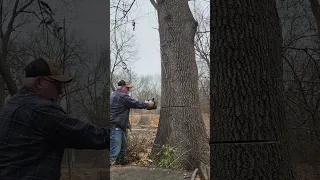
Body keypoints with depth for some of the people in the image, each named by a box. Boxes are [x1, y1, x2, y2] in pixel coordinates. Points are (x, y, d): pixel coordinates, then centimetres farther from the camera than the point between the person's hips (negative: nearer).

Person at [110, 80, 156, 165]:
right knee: (114, 150, -13)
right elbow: (136, 104, -11)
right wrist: (148, 104, 3)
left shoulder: (115, 95, 19)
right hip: (115, 126, -11)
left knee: (123, 145, 25)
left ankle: (121, 161, 41)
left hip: (119, 126, 11)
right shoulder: (122, 96, -15)